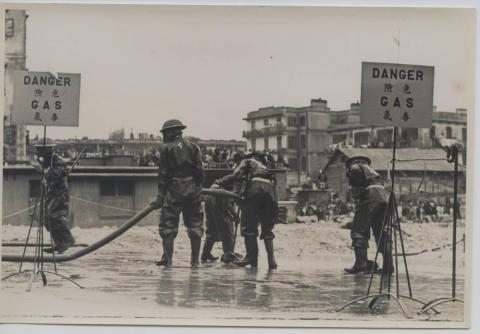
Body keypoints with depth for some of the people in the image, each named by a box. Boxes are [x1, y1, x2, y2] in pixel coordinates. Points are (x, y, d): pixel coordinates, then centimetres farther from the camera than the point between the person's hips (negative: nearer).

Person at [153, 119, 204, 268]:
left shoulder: (166, 149, -2)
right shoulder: (193, 146, 9)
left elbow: (163, 174, -4)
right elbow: (199, 170, 4)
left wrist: (160, 195, -2)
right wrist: (198, 187, 12)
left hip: (174, 189, -4)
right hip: (193, 189, 4)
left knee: (168, 225, 2)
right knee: (195, 225, 9)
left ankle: (168, 259, -1)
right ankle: (195, 260, 10)